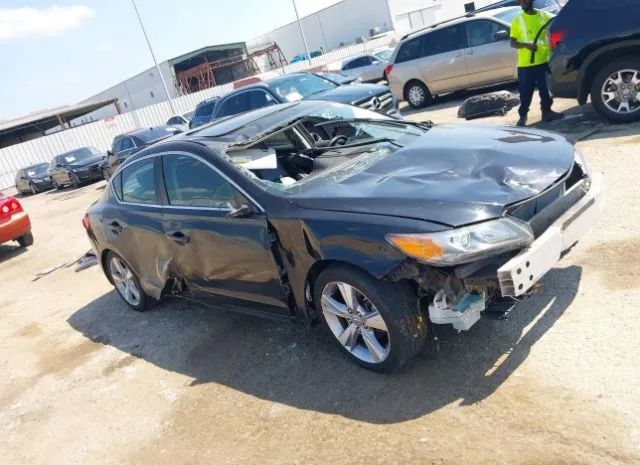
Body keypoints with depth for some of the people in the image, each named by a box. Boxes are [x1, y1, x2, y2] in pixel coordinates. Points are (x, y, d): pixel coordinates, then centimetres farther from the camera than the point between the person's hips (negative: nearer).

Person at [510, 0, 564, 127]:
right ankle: (523, 116, 13)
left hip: (544, 60, 2)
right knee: (525, 91, 2)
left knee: (546, 89, 7)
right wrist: (525, 44, -20)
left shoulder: (544, 16, 6)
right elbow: (513, 43, -2)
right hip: (525, 64, -2)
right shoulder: (517, 20, 1)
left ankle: (546, 111, 20)